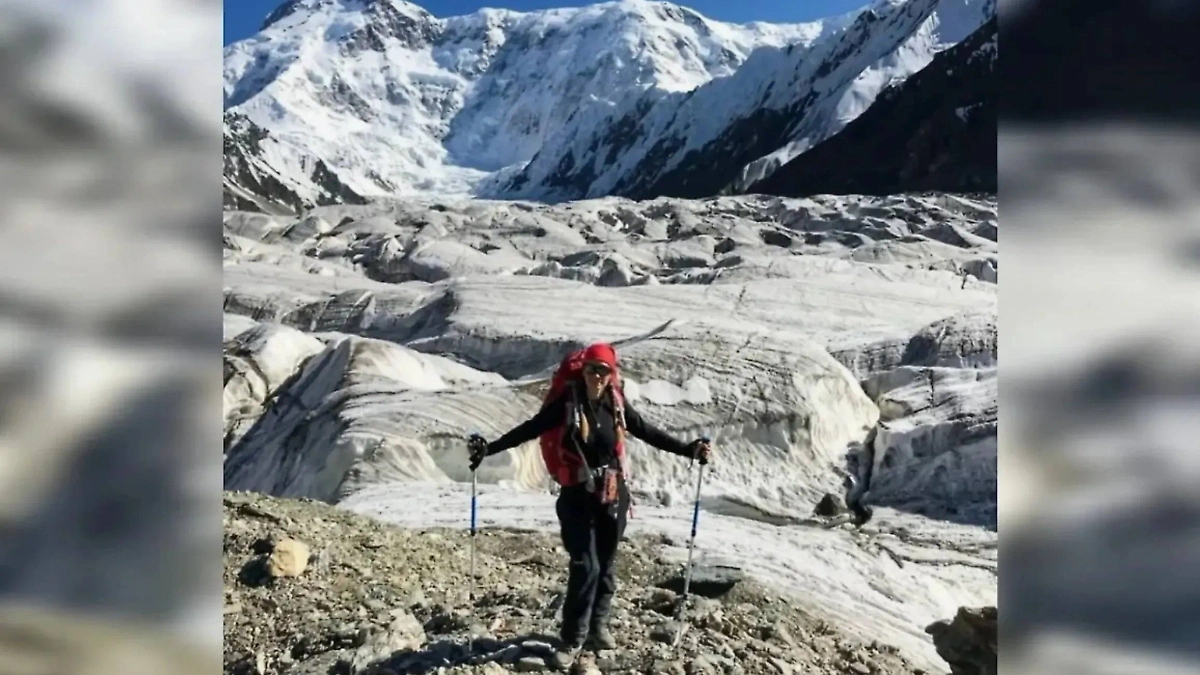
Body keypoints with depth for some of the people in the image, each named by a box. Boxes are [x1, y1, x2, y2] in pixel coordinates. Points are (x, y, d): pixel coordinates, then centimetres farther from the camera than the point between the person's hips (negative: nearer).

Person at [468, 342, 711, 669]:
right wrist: (490, 448, -18)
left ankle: (598, 626, 33)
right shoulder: (568, 400, -10)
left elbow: (648, 432, 8)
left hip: (613, 496, 3)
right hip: (578, 497, -3)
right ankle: (572, 639, 8)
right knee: (585, 566, -8)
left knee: (606, 564, 13)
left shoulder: (617, 403, -1)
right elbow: (530, 428, -11)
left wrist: (688, 450, 7)